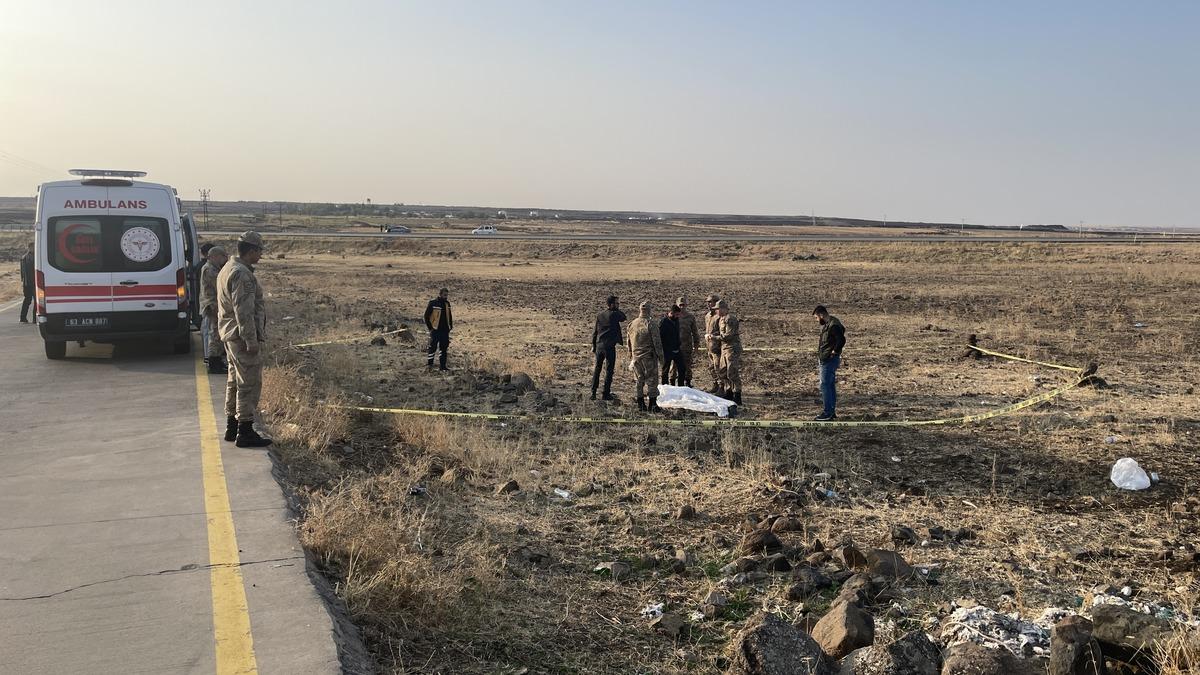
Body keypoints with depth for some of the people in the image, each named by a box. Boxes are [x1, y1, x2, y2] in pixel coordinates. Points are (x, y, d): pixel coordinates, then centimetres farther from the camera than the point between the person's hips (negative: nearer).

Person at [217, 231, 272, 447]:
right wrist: (251, 341, -22)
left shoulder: (227, 269, 16)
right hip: (243, 336, -11)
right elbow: (243, 311, -24)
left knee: (235, 380, 17)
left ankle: (231, 426, 25)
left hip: (230, 334, 11)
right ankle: (245, 431, -5)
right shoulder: (242, 274, -19)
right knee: (249, 383, -7)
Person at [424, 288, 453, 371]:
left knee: (444, 348, 8)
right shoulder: (433, 303, -8)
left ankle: (442, 366, 14)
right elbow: (426, 316, -5)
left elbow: (449, 316, 21)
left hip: (445, 330, 6)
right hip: (435, 330, -6)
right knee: (432, 347, -4)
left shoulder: (447, 303, 10)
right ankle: (428, 365, 5)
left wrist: (451, 326, 12)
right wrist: (430, 327, -8)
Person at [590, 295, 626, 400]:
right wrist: (616, 309, 5)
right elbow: (624, 317, 10)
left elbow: (595, 332, 9)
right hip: (610, 346, -5)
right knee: (609, 370, 3)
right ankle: (606, 394, 3)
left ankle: (593, 392, 14)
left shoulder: (599, 315, 7)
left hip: (599, 345, 5)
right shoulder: (614, 314, -9)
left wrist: (593, 346, 16)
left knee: (596, 369, 14)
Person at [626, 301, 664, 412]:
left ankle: (640, 404, 15)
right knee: (652, 381, 2)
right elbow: (657, 342, -12)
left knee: (639, 381, 13)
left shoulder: (632, 324, 6)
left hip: (636, 356, 5)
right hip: (649, 357, -5)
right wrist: (660, 356, -4)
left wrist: (631, 356, 23)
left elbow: (628, 342, 14)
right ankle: (653, 405, 1)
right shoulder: (651, 324, -12)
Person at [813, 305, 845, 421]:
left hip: (829, 360, -11)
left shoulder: (833, 325, -17)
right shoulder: (827, 324, 15)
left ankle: (828, 413, -5)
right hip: (826, 360, 11)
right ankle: (832, 412, 21)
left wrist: (834, 352, -15)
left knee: (825, 385, -8)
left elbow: (841, 340, -26)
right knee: (830, 385, 14)